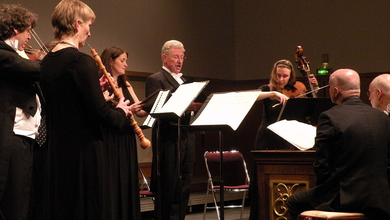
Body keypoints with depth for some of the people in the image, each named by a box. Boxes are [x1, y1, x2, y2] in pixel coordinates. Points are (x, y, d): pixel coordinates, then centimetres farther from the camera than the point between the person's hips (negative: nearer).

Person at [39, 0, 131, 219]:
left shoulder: (47, 62, 7)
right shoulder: (82, 61, -16)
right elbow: (99, 112, -18)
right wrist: (121, 112, 1)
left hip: (56, 149, 8)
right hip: (83, 149, -8)